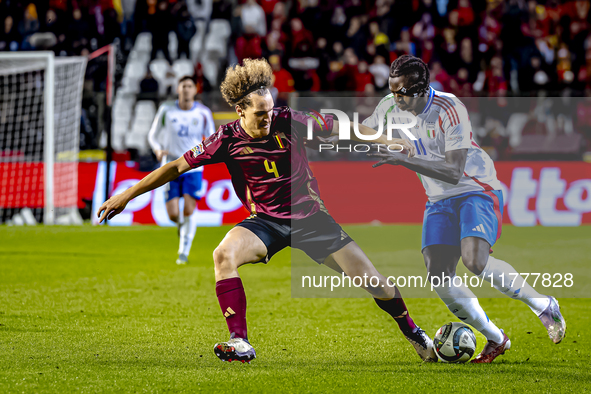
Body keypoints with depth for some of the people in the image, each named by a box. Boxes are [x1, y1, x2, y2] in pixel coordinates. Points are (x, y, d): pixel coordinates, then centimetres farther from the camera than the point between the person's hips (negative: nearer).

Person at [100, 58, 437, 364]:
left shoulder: (289, 121, -15)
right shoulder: (228, 139, -13)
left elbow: (341, 128, -4)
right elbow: (177, 167, -7)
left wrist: (389, 140, -8)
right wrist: (127, 195, -7)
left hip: (309, 216, 0)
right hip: (265, 221, 0)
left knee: (371, 279, -6)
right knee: (225, 255, -31)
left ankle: (414, 333, 20)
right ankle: (240, 344, -27)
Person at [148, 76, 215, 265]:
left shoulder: (203, 113, -1)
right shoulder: (166, 111, -1)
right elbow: (152, 135, 8)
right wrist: (158, 150, -13)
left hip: (193, 168, 0)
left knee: (189, 209, -12)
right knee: (173, 214, -6)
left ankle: (184, 252, 0)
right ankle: (181, 224, 32)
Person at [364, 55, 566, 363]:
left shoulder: (449, 110, -25)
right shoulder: (390, 107, -5)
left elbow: (453, 172, -30)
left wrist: (403, 160, -37)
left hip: (477, 190, -6)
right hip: (439, 200, 6)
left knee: (475, 261, -28)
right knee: (438, 276, -10)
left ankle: (544, 306, -5)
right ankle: (495, 339, 5)